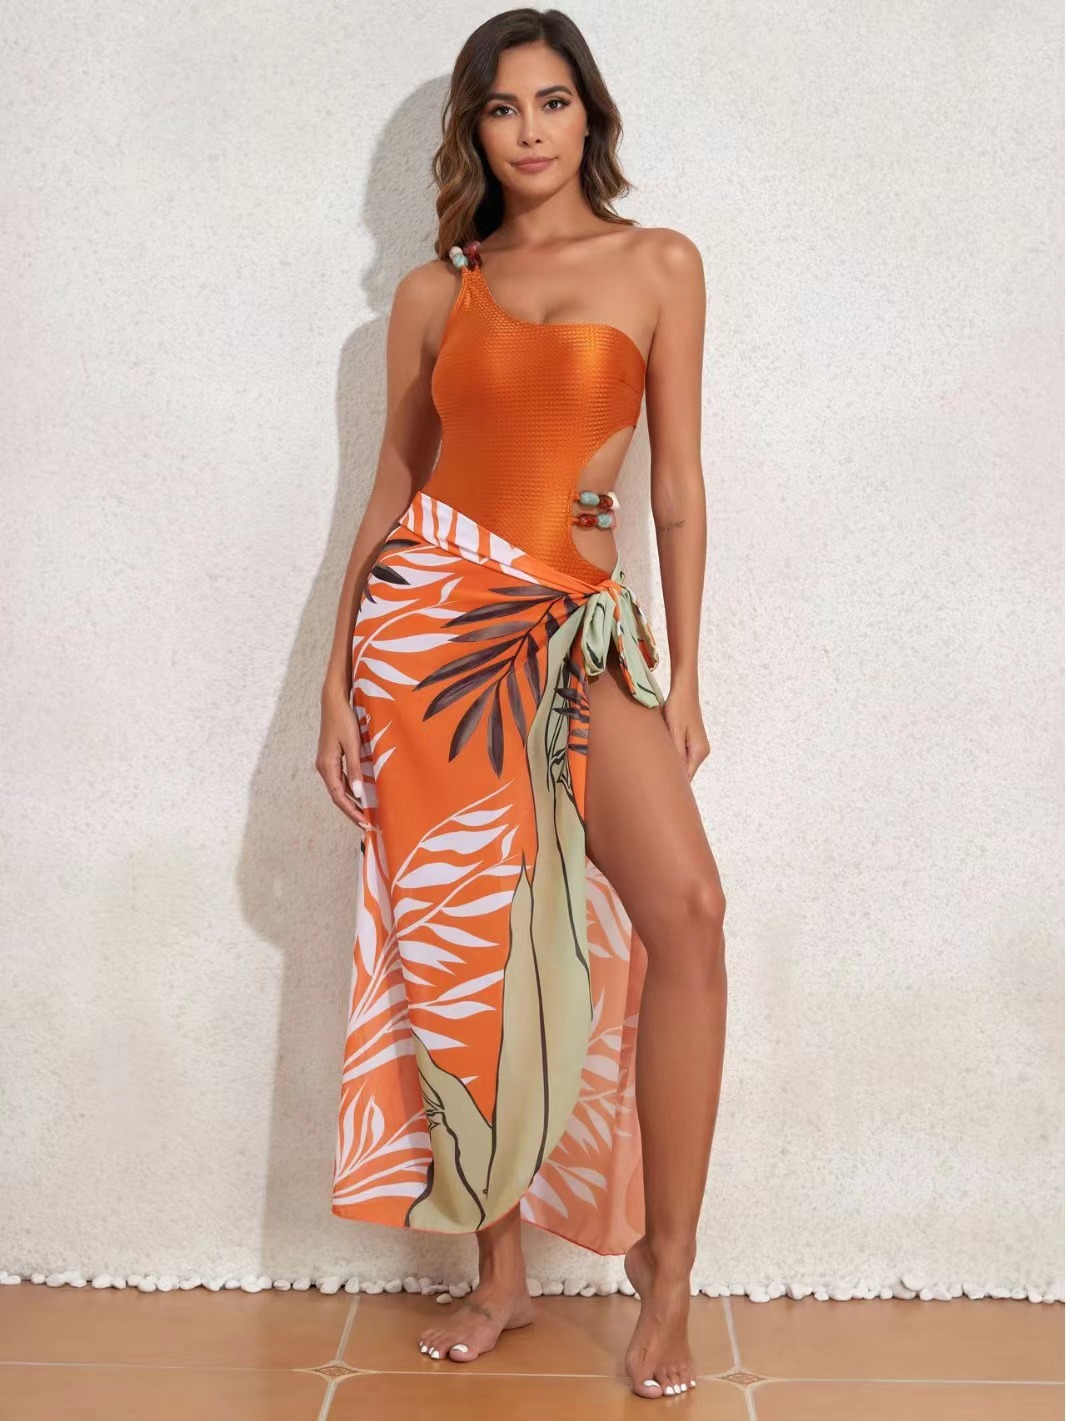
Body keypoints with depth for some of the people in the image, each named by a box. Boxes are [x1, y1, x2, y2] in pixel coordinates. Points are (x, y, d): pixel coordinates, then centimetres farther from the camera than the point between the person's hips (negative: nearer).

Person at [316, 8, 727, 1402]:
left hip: (577, 626, -1)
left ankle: (666, 1268, -3)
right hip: (429, 614, 1)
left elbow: (678, 483, 5)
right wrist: (339, 679, 7)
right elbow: (392, 488, 13)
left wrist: (682, 672, -1)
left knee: (687, 908, -18)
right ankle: (499, 1273, 17)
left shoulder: (659, 265, 8)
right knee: (461, 943, 2)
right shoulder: (433, 293, 11)